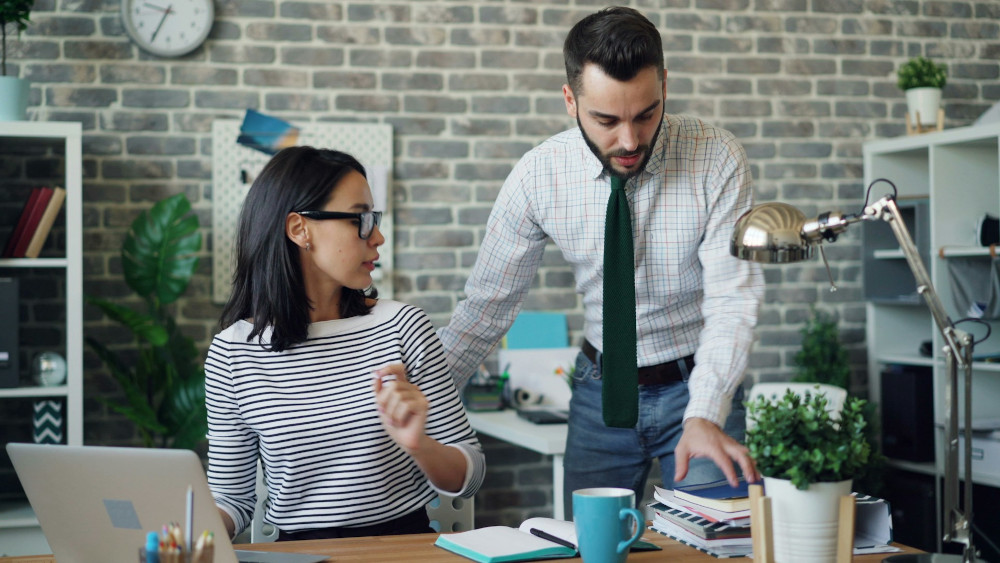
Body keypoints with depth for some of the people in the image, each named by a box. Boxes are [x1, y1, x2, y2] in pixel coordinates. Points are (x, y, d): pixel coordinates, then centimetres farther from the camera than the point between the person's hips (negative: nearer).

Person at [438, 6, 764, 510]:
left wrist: (704, 415, -34)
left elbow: (732, 298, -20)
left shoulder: (716, 159, -17)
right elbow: (488, 304, -4)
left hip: (698, 383, -1)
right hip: (600, 390, 2)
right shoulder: (538, 176, -12)